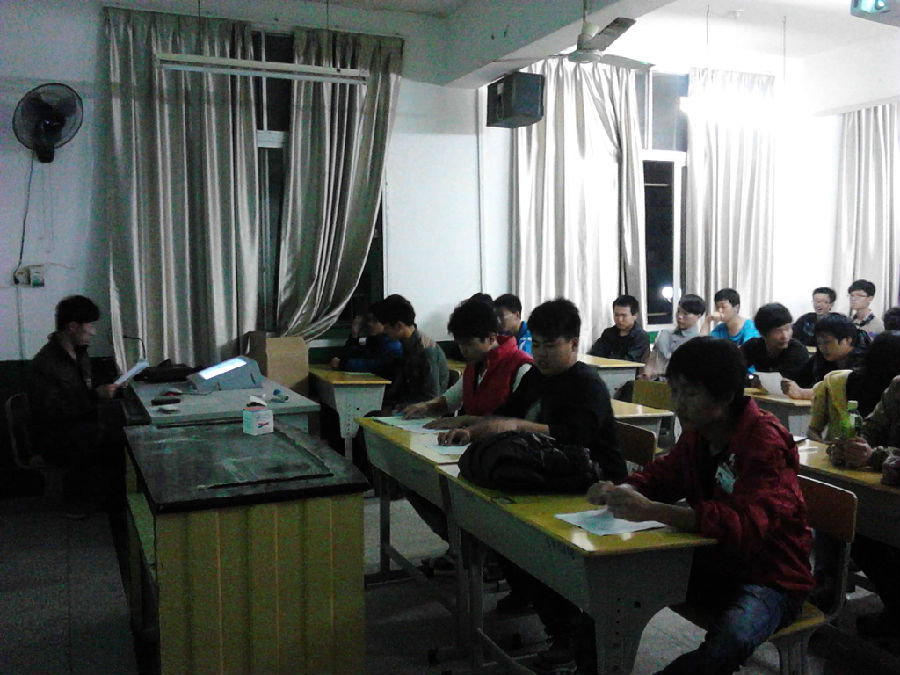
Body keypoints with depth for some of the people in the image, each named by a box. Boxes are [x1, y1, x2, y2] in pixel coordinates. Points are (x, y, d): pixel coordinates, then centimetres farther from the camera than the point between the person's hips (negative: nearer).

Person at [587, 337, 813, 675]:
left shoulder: (766, 442, -22)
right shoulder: (697, 432, 1)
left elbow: (747, 523, -35)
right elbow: (664, 475, 15)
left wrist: (651, 511, -42)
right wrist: (622, 491, -10)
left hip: (770, 577, -7)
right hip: (715, 561, 8)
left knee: (729, 641, -36)